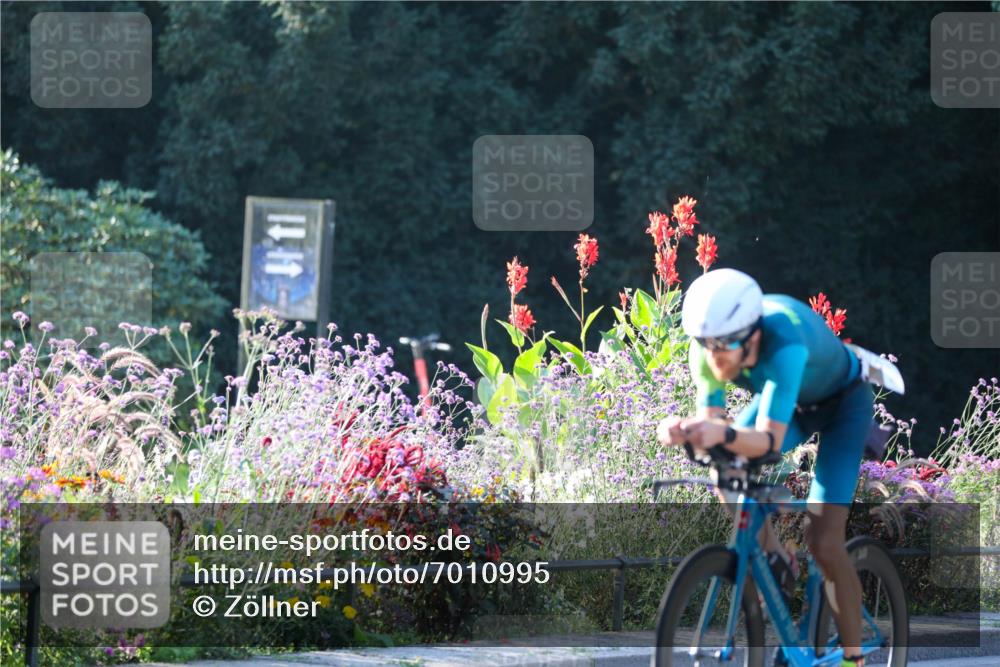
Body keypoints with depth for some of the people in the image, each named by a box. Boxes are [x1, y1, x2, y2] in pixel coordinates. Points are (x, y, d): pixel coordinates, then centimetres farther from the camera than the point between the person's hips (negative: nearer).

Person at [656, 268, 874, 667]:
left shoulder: (784, 344, -44)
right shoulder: (710, 345, -27)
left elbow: (769, 439, -47)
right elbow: (711, 417, -24)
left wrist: (725, 435, -67)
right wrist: (684, 430, -47)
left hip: (842, 404, -5)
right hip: (788, 400, 5)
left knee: (824, 541, -15)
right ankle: (775, 560, 4)